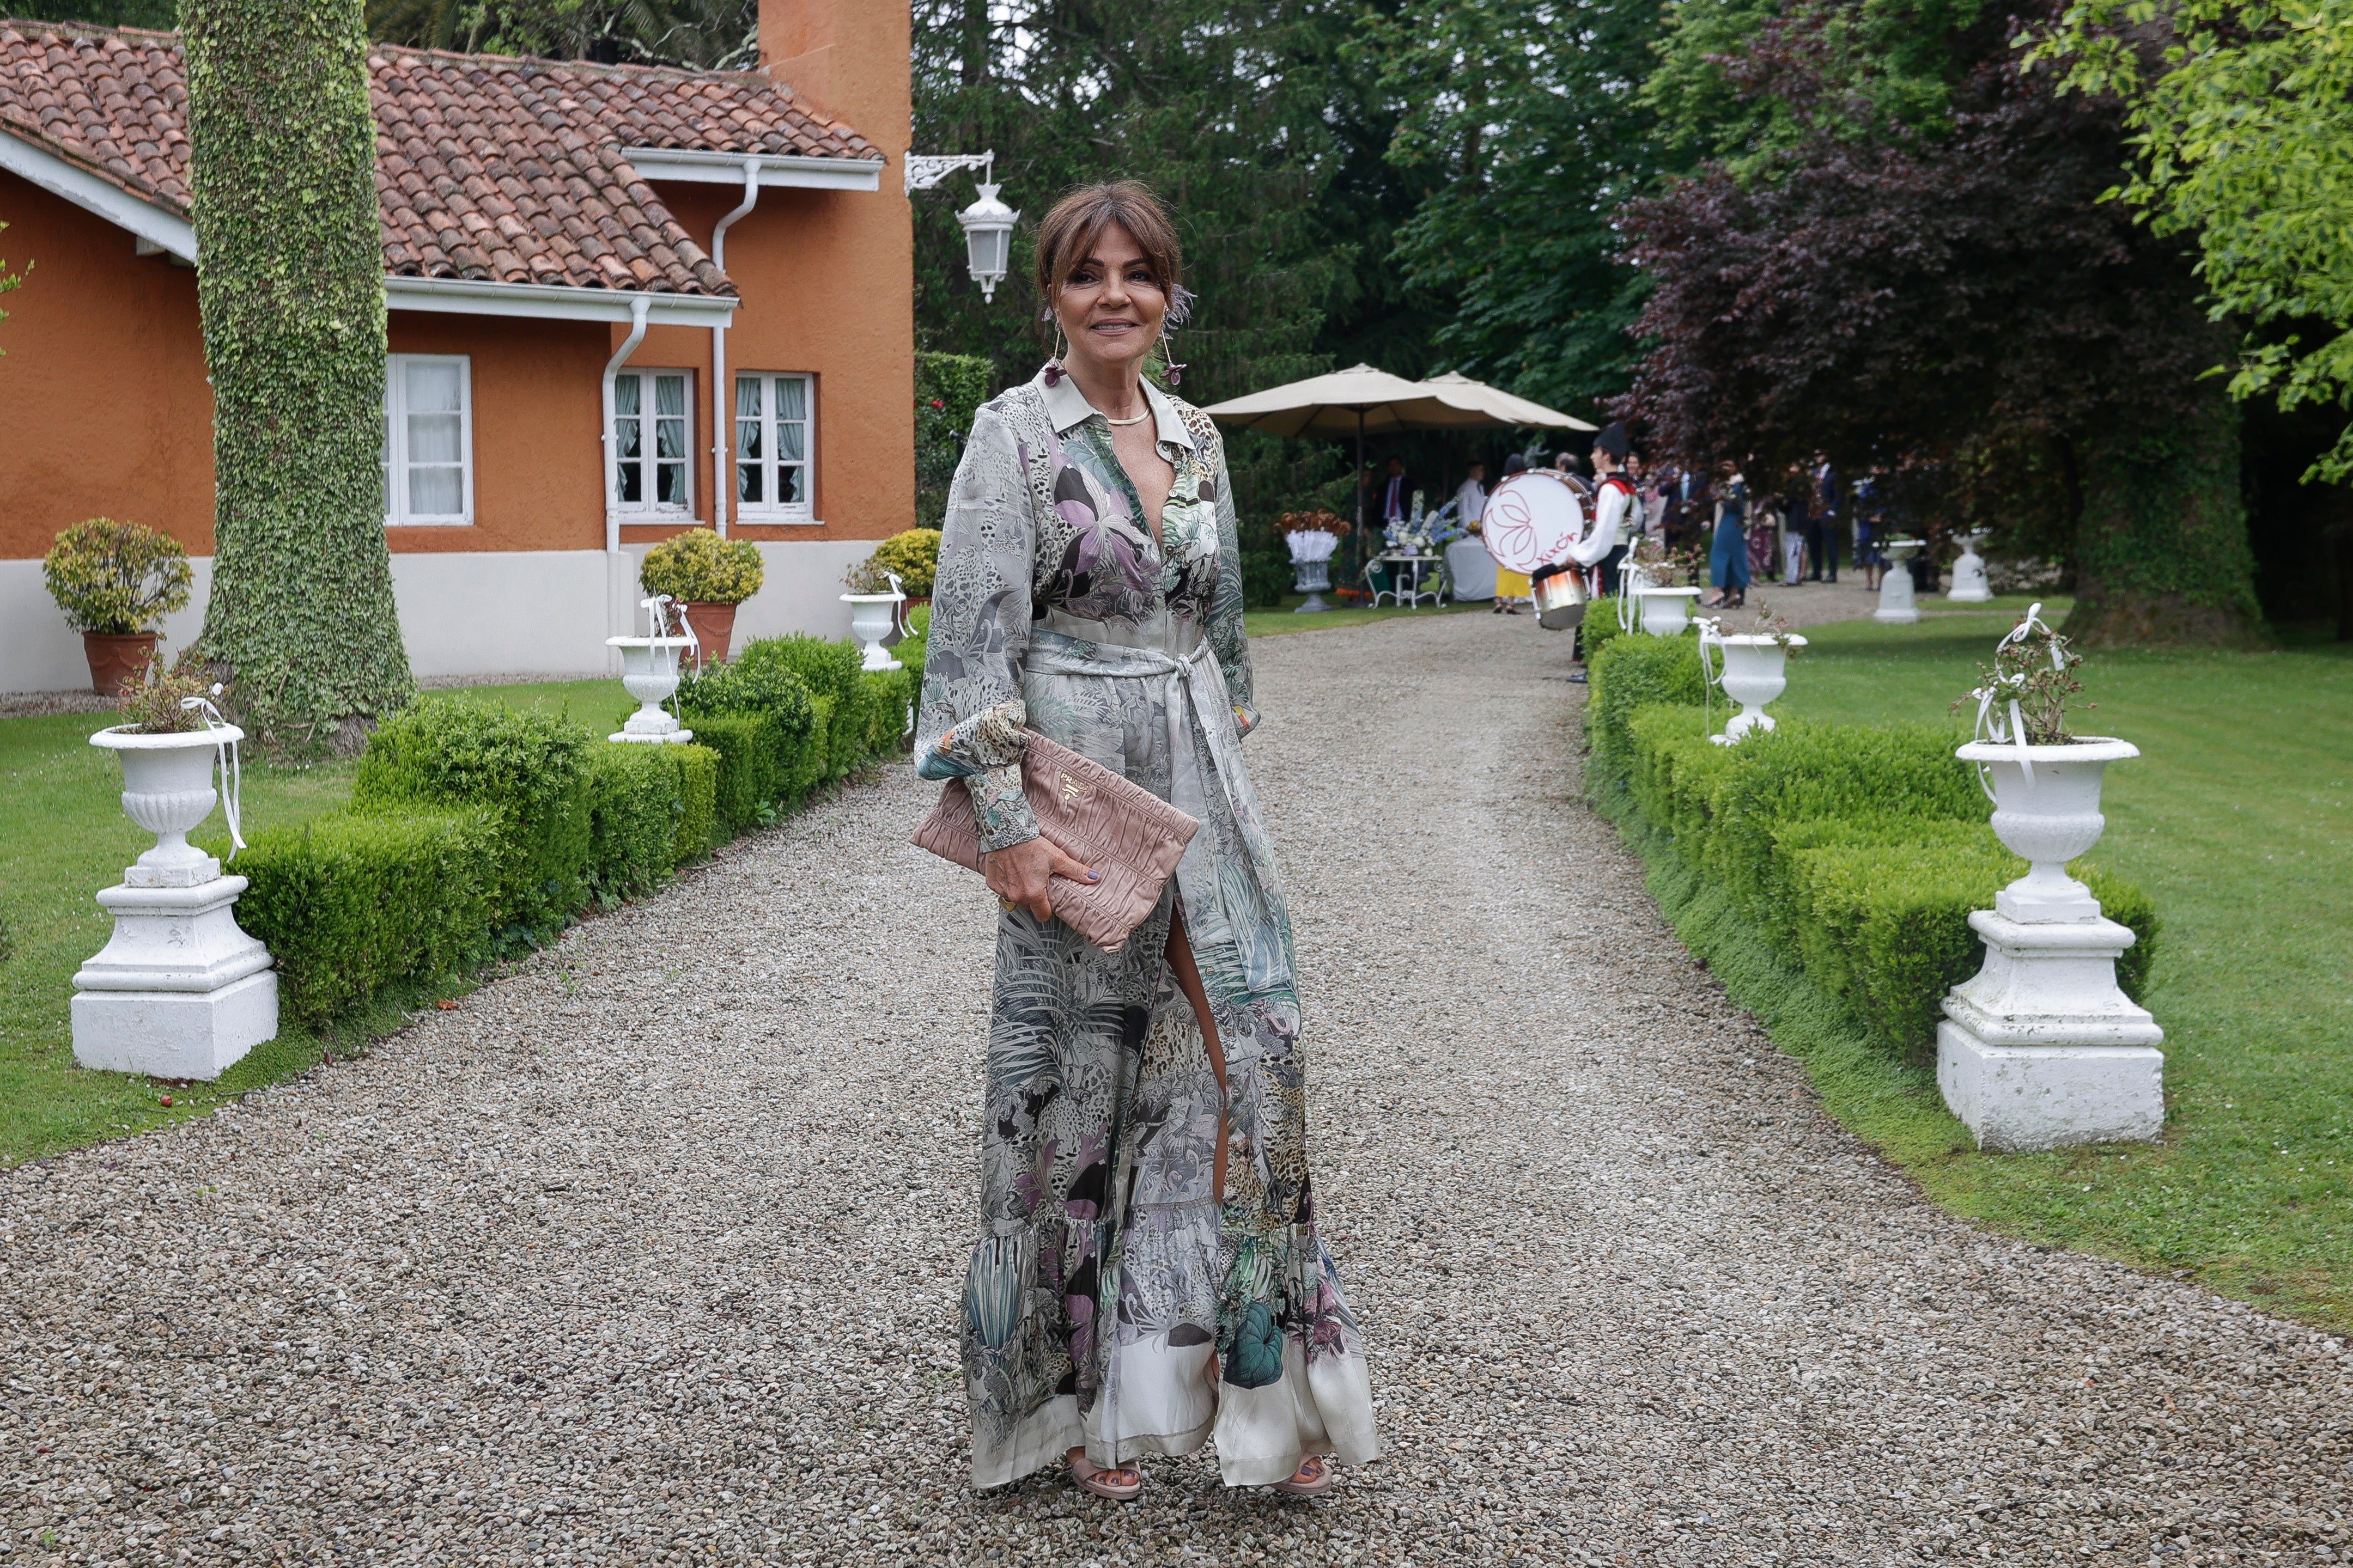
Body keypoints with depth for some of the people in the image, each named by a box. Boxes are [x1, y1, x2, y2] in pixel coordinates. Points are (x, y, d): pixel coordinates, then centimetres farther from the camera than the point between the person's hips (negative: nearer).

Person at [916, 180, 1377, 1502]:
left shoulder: (1199, 439, 12)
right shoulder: (1015, 436, -6)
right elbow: (974, 642, -12)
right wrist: (1006, 823, -18)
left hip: (1201, 787, 5)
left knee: (1250, 1056, 2)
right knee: (1079, 1081, 4)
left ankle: (1258, 1385, 14)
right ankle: (1081, 1397, 19)